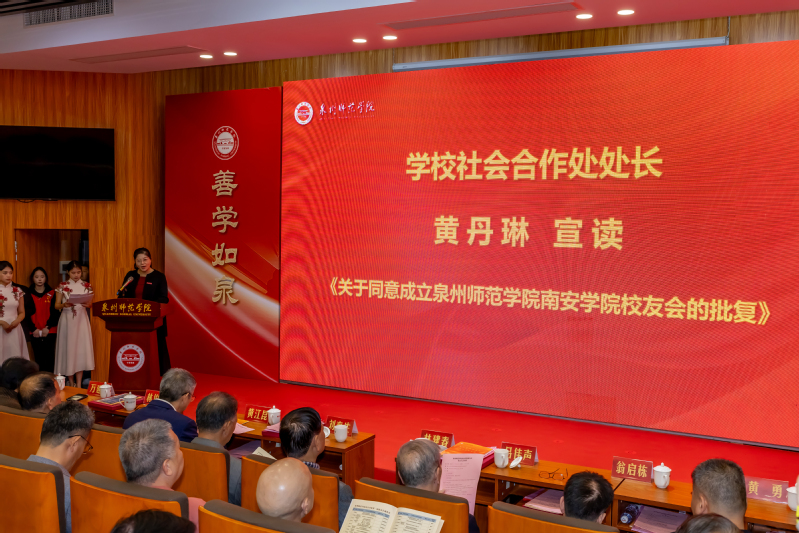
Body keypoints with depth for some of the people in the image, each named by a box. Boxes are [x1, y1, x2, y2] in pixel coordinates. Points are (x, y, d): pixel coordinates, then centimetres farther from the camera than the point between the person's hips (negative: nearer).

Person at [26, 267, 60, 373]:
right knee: (38, 359, 1)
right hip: (35, 332, 0)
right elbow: (26, 314, 2)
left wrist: (48, 327, -10)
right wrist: (33, 329, -8)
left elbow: (56, 313, 0)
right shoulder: (28, 294, 7)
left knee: (49, 359, -3)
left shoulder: (52, 294, 6)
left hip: (49, 332, 0)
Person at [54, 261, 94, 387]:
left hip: (82, 320, 1)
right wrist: (64, 305, -18)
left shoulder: (87, 286, 6)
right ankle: (71, 384, 12)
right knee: (68, 349, 0)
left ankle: (79, 384, -2)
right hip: (67, 320, -1)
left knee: (81, 350, -5)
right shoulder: (62, 286, 3)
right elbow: (56, 306, 3)